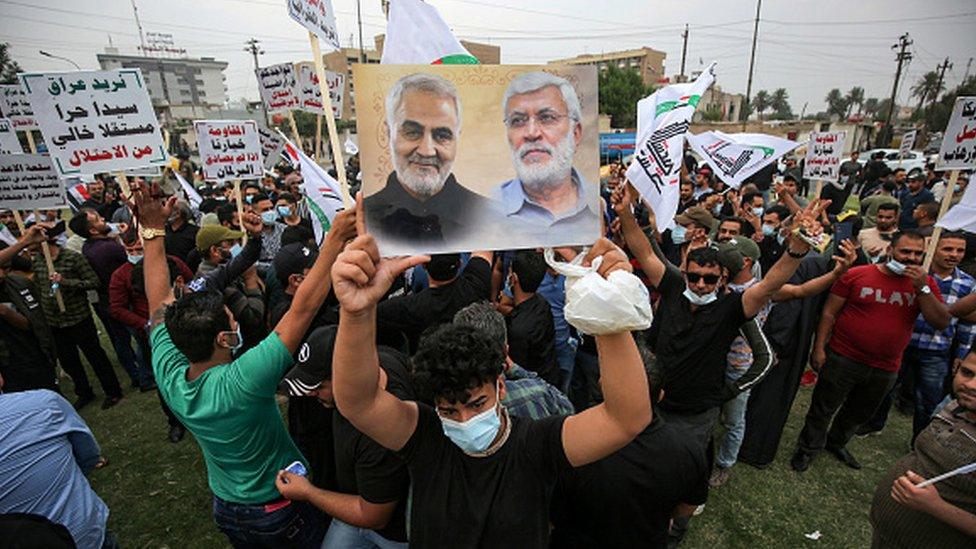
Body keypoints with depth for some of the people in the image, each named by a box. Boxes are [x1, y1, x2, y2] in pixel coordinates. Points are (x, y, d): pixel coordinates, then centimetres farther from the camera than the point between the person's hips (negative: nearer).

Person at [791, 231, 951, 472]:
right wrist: (819, 348, -12)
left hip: (885, 369, 4)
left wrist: (922, 287, -17)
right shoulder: (857, 275, -10)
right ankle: (808, 448, 28)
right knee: (822, 409, 8)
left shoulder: (925, 283, 2)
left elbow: (942, 322, -6)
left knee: (859, 414, 23)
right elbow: (829, 312, -8)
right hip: (843, 360, -4)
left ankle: (836, 443, 47)